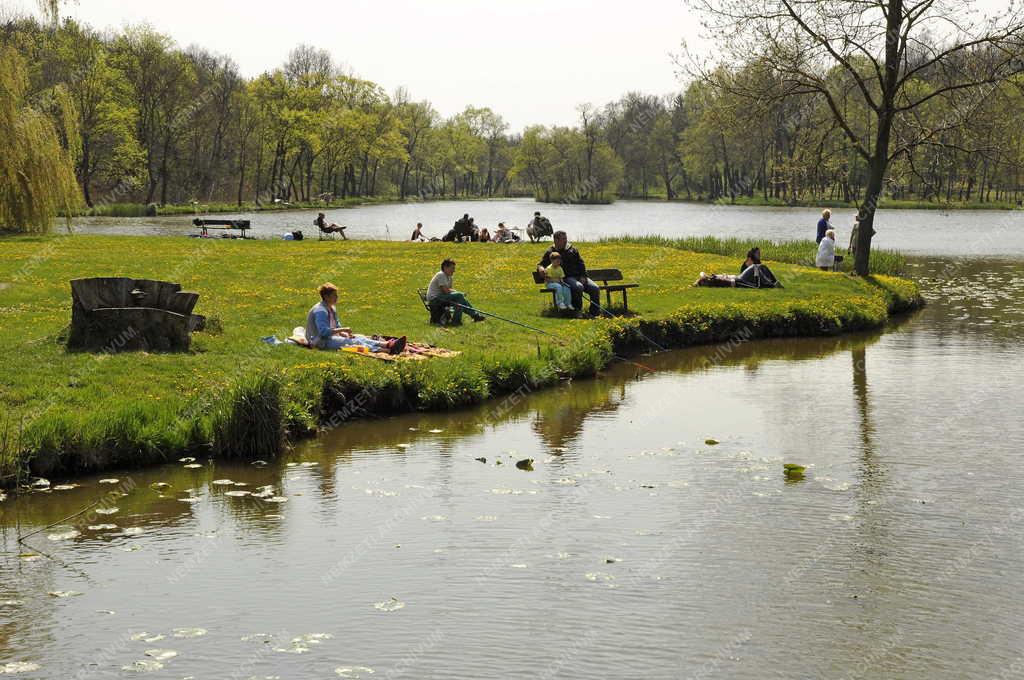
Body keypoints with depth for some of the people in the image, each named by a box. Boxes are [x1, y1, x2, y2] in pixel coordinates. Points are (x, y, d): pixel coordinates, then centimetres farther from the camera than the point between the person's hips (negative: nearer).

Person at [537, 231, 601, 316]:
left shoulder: (572, 249, 18)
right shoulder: (550, 252, 8)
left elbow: (581, 263, 18)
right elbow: (540, 264, 8)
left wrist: (583, 276, 3)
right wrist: (541, 268, -18)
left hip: (579, 276, 5)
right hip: (566, 278, -5)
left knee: (595, 288, -17)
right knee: (579, 287, -37)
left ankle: (595, 313, -10)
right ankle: (577, 311, -23)